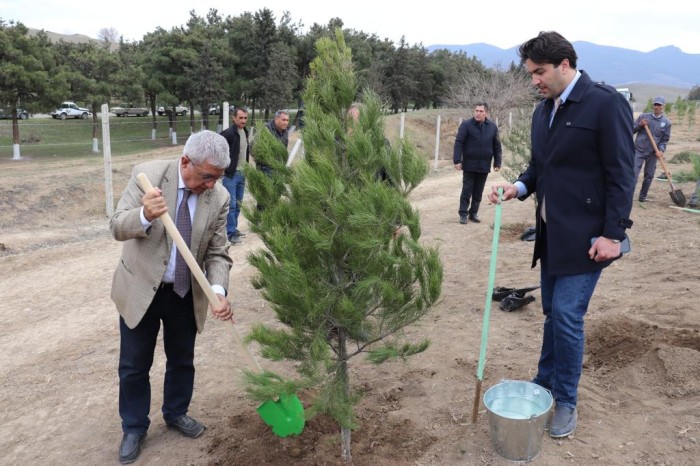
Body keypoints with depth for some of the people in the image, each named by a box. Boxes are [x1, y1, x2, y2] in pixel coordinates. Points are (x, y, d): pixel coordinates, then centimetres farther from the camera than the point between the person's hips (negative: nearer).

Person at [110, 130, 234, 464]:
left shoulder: (219, 197, -11)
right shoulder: (147, 174, -17)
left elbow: (217, 253, -8)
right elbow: (117, 227, -18)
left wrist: (218, 292, -26)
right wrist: (144, 215, -41)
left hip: (187, 294, 2)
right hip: (141, 289, -2)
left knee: (182, 360, 18)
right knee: (134, 365, 11)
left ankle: (176, 414, 43)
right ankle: (134, 427, 33)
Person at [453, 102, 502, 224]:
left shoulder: (492, 127, 6)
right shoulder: (466, 124, -5)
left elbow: (497, 146, 10)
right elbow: (458, 143, -8)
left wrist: (497, 163, 6)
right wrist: (457, 160, -15)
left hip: (484, 166, 3)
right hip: (469, 165, -3)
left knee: (478, 192, 9)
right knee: (467, 190, 1)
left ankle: (473, 213, 19)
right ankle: (463, 214, 7)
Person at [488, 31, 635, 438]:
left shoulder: (605, 103, -12)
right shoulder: (544, 110, 10)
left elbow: (621, 173, -14)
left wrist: (613, 234, -17)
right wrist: (519, 187, -2)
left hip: (585, 236, -7)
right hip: (551, 233, 7)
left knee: (567, 316, -5)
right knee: (554, 313, 16)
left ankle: (566, 402, 13)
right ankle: (546, 383, 30)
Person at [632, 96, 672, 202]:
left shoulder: (666, 122, 3)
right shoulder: (643, 117, 2)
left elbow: (665, 140, 5)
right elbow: (631, 130, 5)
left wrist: (661, 150, -12)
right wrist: (639, 125, -13)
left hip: (652, 154, 2)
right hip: (639, 151, -2)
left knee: (649, 176, 8)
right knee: (633, 174, -12)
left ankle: (642, 196, 23)